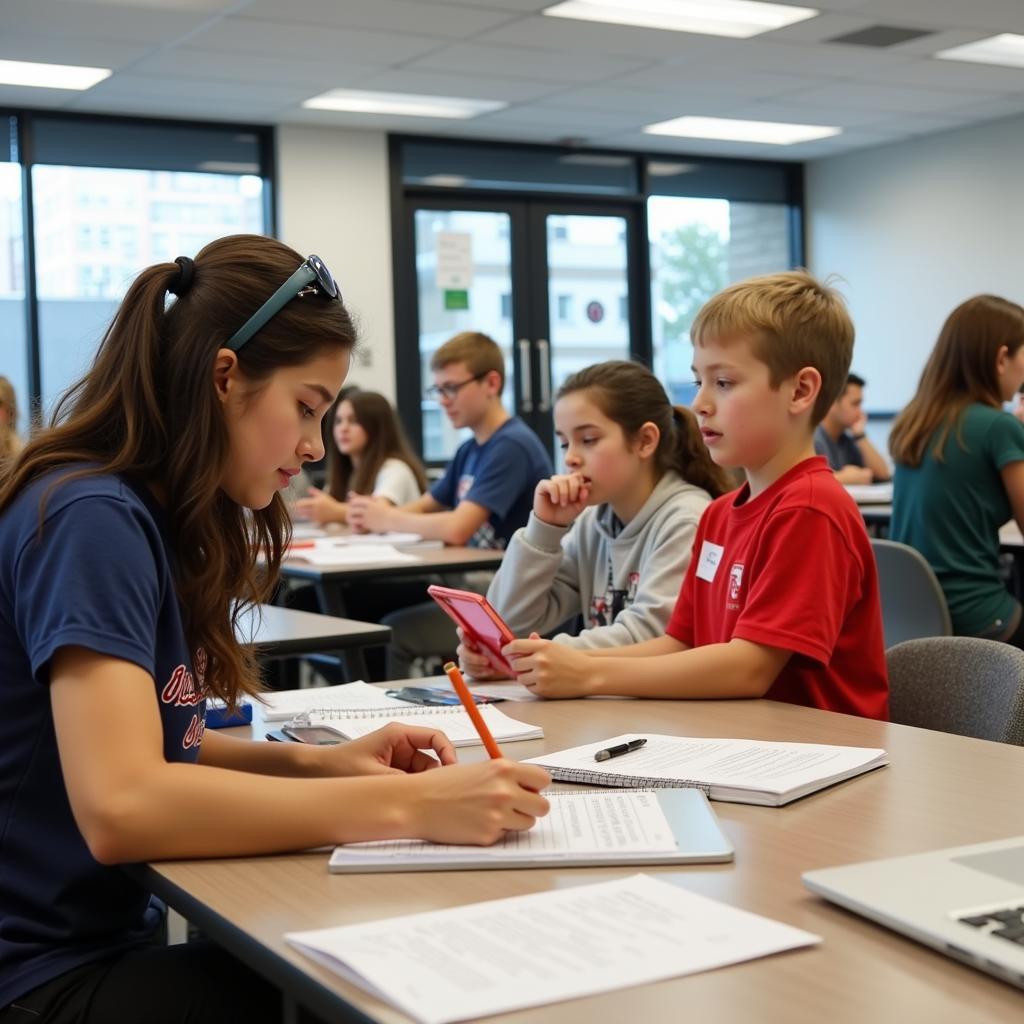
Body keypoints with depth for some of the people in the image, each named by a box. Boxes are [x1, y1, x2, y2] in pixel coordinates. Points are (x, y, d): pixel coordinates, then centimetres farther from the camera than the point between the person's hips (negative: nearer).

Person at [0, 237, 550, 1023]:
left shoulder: (150, 517, 7)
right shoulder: (94, 517, -20)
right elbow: (120, 805, -30)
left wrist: (320, 763, -3)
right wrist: (408, 804, -29)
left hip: (110, 939, 8)